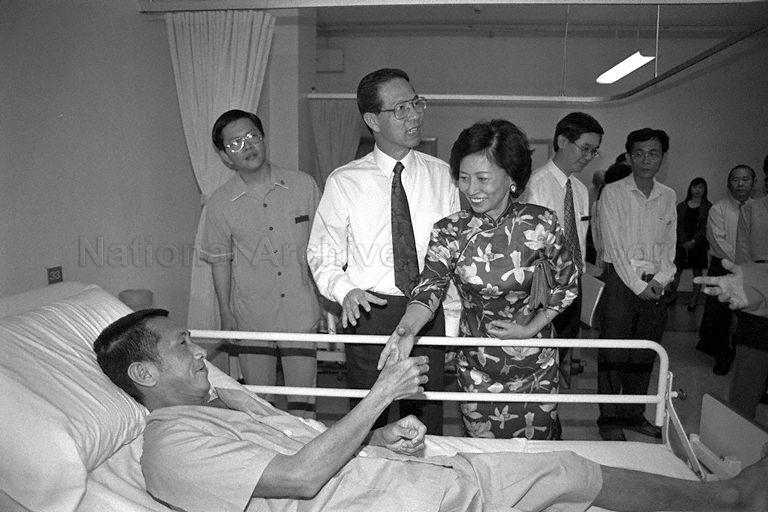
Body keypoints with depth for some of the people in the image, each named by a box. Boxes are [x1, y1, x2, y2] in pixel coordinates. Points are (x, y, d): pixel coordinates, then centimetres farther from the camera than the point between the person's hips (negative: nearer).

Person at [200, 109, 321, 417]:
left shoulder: (303, 185, -2)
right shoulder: (220, 204, -3)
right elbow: (220, 261, 6)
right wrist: (226, 314, 4)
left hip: (301, 313, 0)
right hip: (251, 318, 1)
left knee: (303, 402, 5)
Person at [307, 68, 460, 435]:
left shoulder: (441, 175, 3)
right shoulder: (344, 182, -2)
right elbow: (323, 255, 3)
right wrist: (345, 291, -18)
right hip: (369, 312, -1)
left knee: (425, 426, 14)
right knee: (367, 425, 12)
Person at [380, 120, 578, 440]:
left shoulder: (540, 224, -11)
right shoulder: (449, 232, -11)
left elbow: (566, 284, 0)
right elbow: (430, 287, -22)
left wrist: (530, 328, -9)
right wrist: (407, 329, -41)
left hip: (536, 362, 0)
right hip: (477, 364, 1)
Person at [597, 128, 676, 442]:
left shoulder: (668, 197, 12)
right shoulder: (612, 193, -2)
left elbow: (669, 243, 10)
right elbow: (614, 244, -8)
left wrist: (660, 280, -6)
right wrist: (637, 284, -12)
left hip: (655, 286, 5)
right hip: (621, 281, -4)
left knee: (645, 355, 11)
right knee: (613, 354, -1)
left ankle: (634, 414, 25)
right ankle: (609, 420, 11)